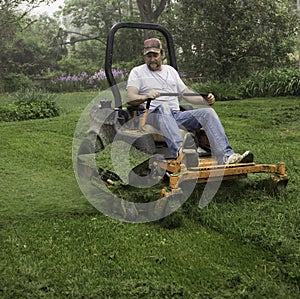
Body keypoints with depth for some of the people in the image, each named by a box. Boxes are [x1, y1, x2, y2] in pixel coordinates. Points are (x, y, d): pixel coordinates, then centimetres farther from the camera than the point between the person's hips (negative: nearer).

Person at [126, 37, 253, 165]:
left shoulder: (170, 70, 26)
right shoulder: (137, 72, 11)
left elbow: (186, 93, 23)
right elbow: (130, 98, -5)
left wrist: (205, 100, 5)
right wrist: (146, 96, -27)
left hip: (177, 116, 5)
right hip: (152, 115, -5)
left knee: (208, 112, -17)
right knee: (163, 107, -39)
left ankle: (226, 156, -33)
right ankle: (179, 150, -59)